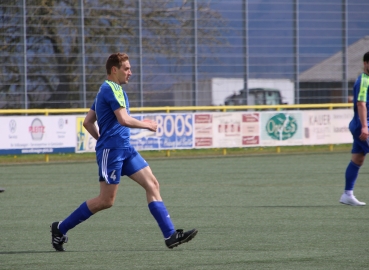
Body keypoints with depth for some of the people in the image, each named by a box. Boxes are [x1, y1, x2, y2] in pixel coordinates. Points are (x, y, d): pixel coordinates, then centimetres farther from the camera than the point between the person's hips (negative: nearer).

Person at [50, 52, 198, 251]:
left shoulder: (105, 90, 18)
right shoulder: (112, 89, -12)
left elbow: (87, 122, 21)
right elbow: (124, 120, -23)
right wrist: (146, 125, -9)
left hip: (124, 149, 10)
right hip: (111, 151, -10)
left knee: (152, 184, 0)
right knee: (106, 201, -5)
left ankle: (170, 235, -5)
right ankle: (61, 228, 7)